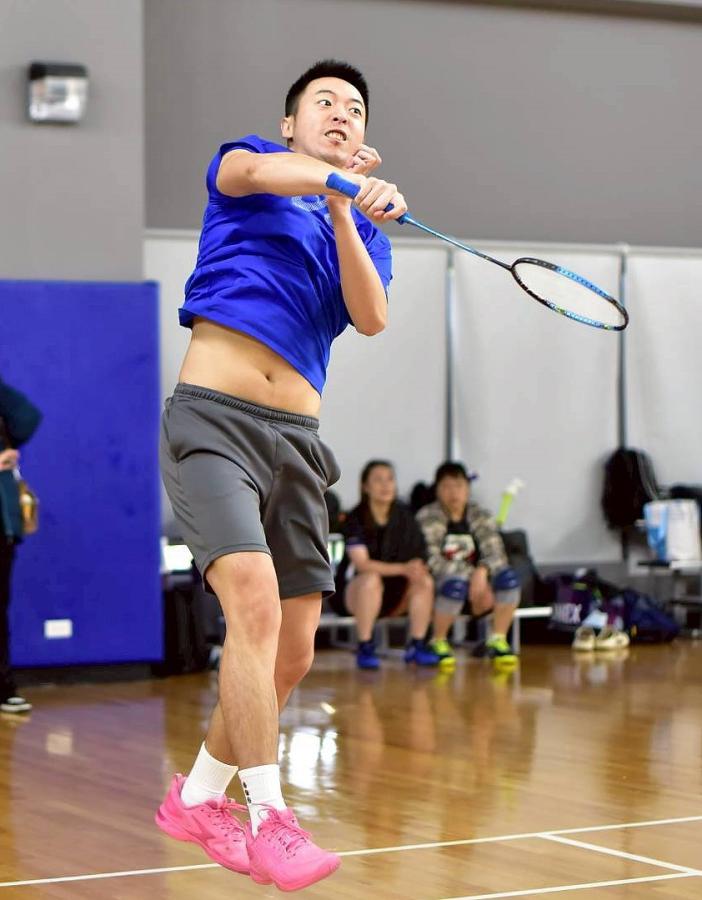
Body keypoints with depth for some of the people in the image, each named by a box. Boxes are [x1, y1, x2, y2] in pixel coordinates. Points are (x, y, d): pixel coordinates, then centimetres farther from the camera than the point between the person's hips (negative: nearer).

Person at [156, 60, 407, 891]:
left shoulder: (363, 229, 19)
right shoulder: (245, 160, 11)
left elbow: (372, 317, -2)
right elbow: (253, 171, -16)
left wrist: (343, 211, -16)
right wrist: (340, 177, -33)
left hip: (295, 440, 5)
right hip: (211, 419, -5)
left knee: (291, 653, 5)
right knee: (254, 599, -25)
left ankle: (196, 798, 26)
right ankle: (266, 819, -21)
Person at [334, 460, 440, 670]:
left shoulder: (403, 515, 1)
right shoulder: (356, 519, -14)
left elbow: (418, 559, 2)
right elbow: (362, 563, -25)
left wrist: (418, 568, -22)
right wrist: (402, 568, -34)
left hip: (394, 593, 5)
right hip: (354, 591, -5)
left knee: (425, 580, -20)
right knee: (371, 579, -36)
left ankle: (416, 646, -12)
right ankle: (365, 648, -27)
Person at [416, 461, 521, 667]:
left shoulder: (480, 516, 4)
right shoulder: (427, 517, -8)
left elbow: (495, 553, -9)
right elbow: (432, 561, -18)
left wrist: (482, 572, -32)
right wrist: (471, 576, -28)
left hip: (476, 581, 4)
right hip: (438, 587, -4)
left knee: (508, 577, -24)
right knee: (456, 584, -38)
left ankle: (497, 640, -12)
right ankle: (438, 643, -15)